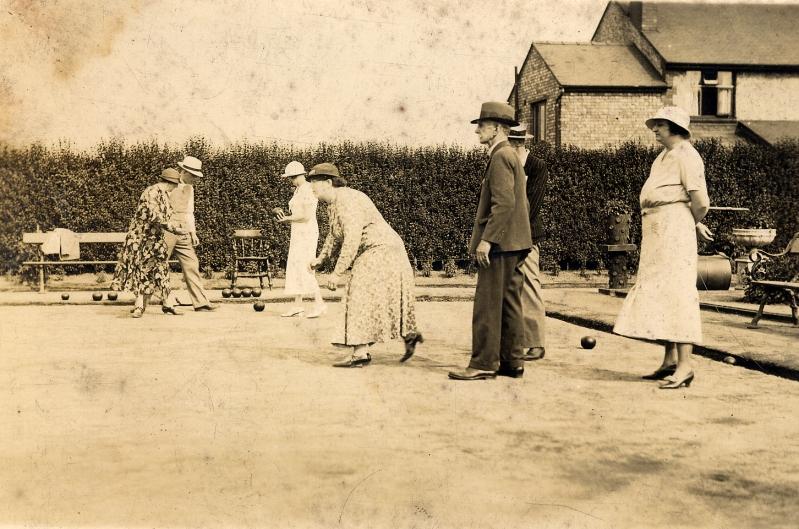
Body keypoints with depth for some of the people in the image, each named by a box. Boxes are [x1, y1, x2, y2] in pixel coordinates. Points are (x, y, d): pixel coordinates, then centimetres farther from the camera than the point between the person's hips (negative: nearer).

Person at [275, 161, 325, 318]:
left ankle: (319, 303, -10)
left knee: (304, 270, -13)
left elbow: (306, 216, -22)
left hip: (306, 233, -10)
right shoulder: (298, 191, 17)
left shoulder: (308, 190, -15)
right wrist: (285, 216, 5)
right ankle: (297, 305, 10)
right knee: (295, 268, 8)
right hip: (299, 234, 10)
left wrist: (288, 218, -10)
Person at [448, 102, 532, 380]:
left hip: (500, 244, -10)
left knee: (487, 305, -7)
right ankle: (512, 362, 15)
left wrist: (487, 239, -23)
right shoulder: (511, 155, 20)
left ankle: (484, 363, -4)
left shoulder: (501, 157, -12)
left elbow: (504, 203, -22)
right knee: (509, 304, 11)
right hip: (513, 243, 10)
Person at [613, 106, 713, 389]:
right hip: (656, 233, 10)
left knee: (676, 291, -11)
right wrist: (695, 225, 10)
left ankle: (684, 365, -10)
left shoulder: (685, 156, -10)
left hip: (674, 230, -10)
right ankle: (670, 361, 16)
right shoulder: (664, 156, 20)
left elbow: (701, 202, -17)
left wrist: (692, 225, 1)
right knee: (659, 291, 10)